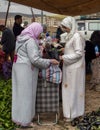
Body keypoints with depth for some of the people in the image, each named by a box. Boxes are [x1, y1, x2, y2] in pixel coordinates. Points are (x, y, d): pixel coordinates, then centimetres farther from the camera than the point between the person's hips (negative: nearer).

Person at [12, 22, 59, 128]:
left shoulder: (21, 38, 12)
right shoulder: (30, 41, -17)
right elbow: (35, 59, -22)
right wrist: (50, 61, -13)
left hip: (18, 67, 9)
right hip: (26, 69, -9)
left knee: (19, 93, 16)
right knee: (26, 94, 1)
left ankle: (18, 117, 29)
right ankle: (25, 121, 11)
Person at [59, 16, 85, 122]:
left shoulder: (76, 36, -17)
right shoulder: (70, 36, 10)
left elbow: (79, 53, -20)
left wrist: (64, 57, -19)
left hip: (74, 67, -9)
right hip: (69, 66, 9)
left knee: (73, 89, 0)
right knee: (69, 88, 14)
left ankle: (72, 113, 12)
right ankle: (70, 111, 26)